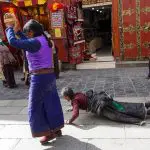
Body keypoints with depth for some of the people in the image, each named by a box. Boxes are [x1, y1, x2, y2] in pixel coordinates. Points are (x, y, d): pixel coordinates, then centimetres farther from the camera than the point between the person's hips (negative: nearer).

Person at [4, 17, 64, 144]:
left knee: (36, 107, 6)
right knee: (51, 103, 17)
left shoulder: (35, 42, -18)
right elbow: (28, 42, 27)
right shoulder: (44, 40, 10)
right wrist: (17, 31, 24)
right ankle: (56, 129, 29)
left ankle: (48, 133, 15)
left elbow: (13, 42, -18)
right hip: (49, 75, 9)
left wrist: (9, 29, -1)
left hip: (40, 78, -9)